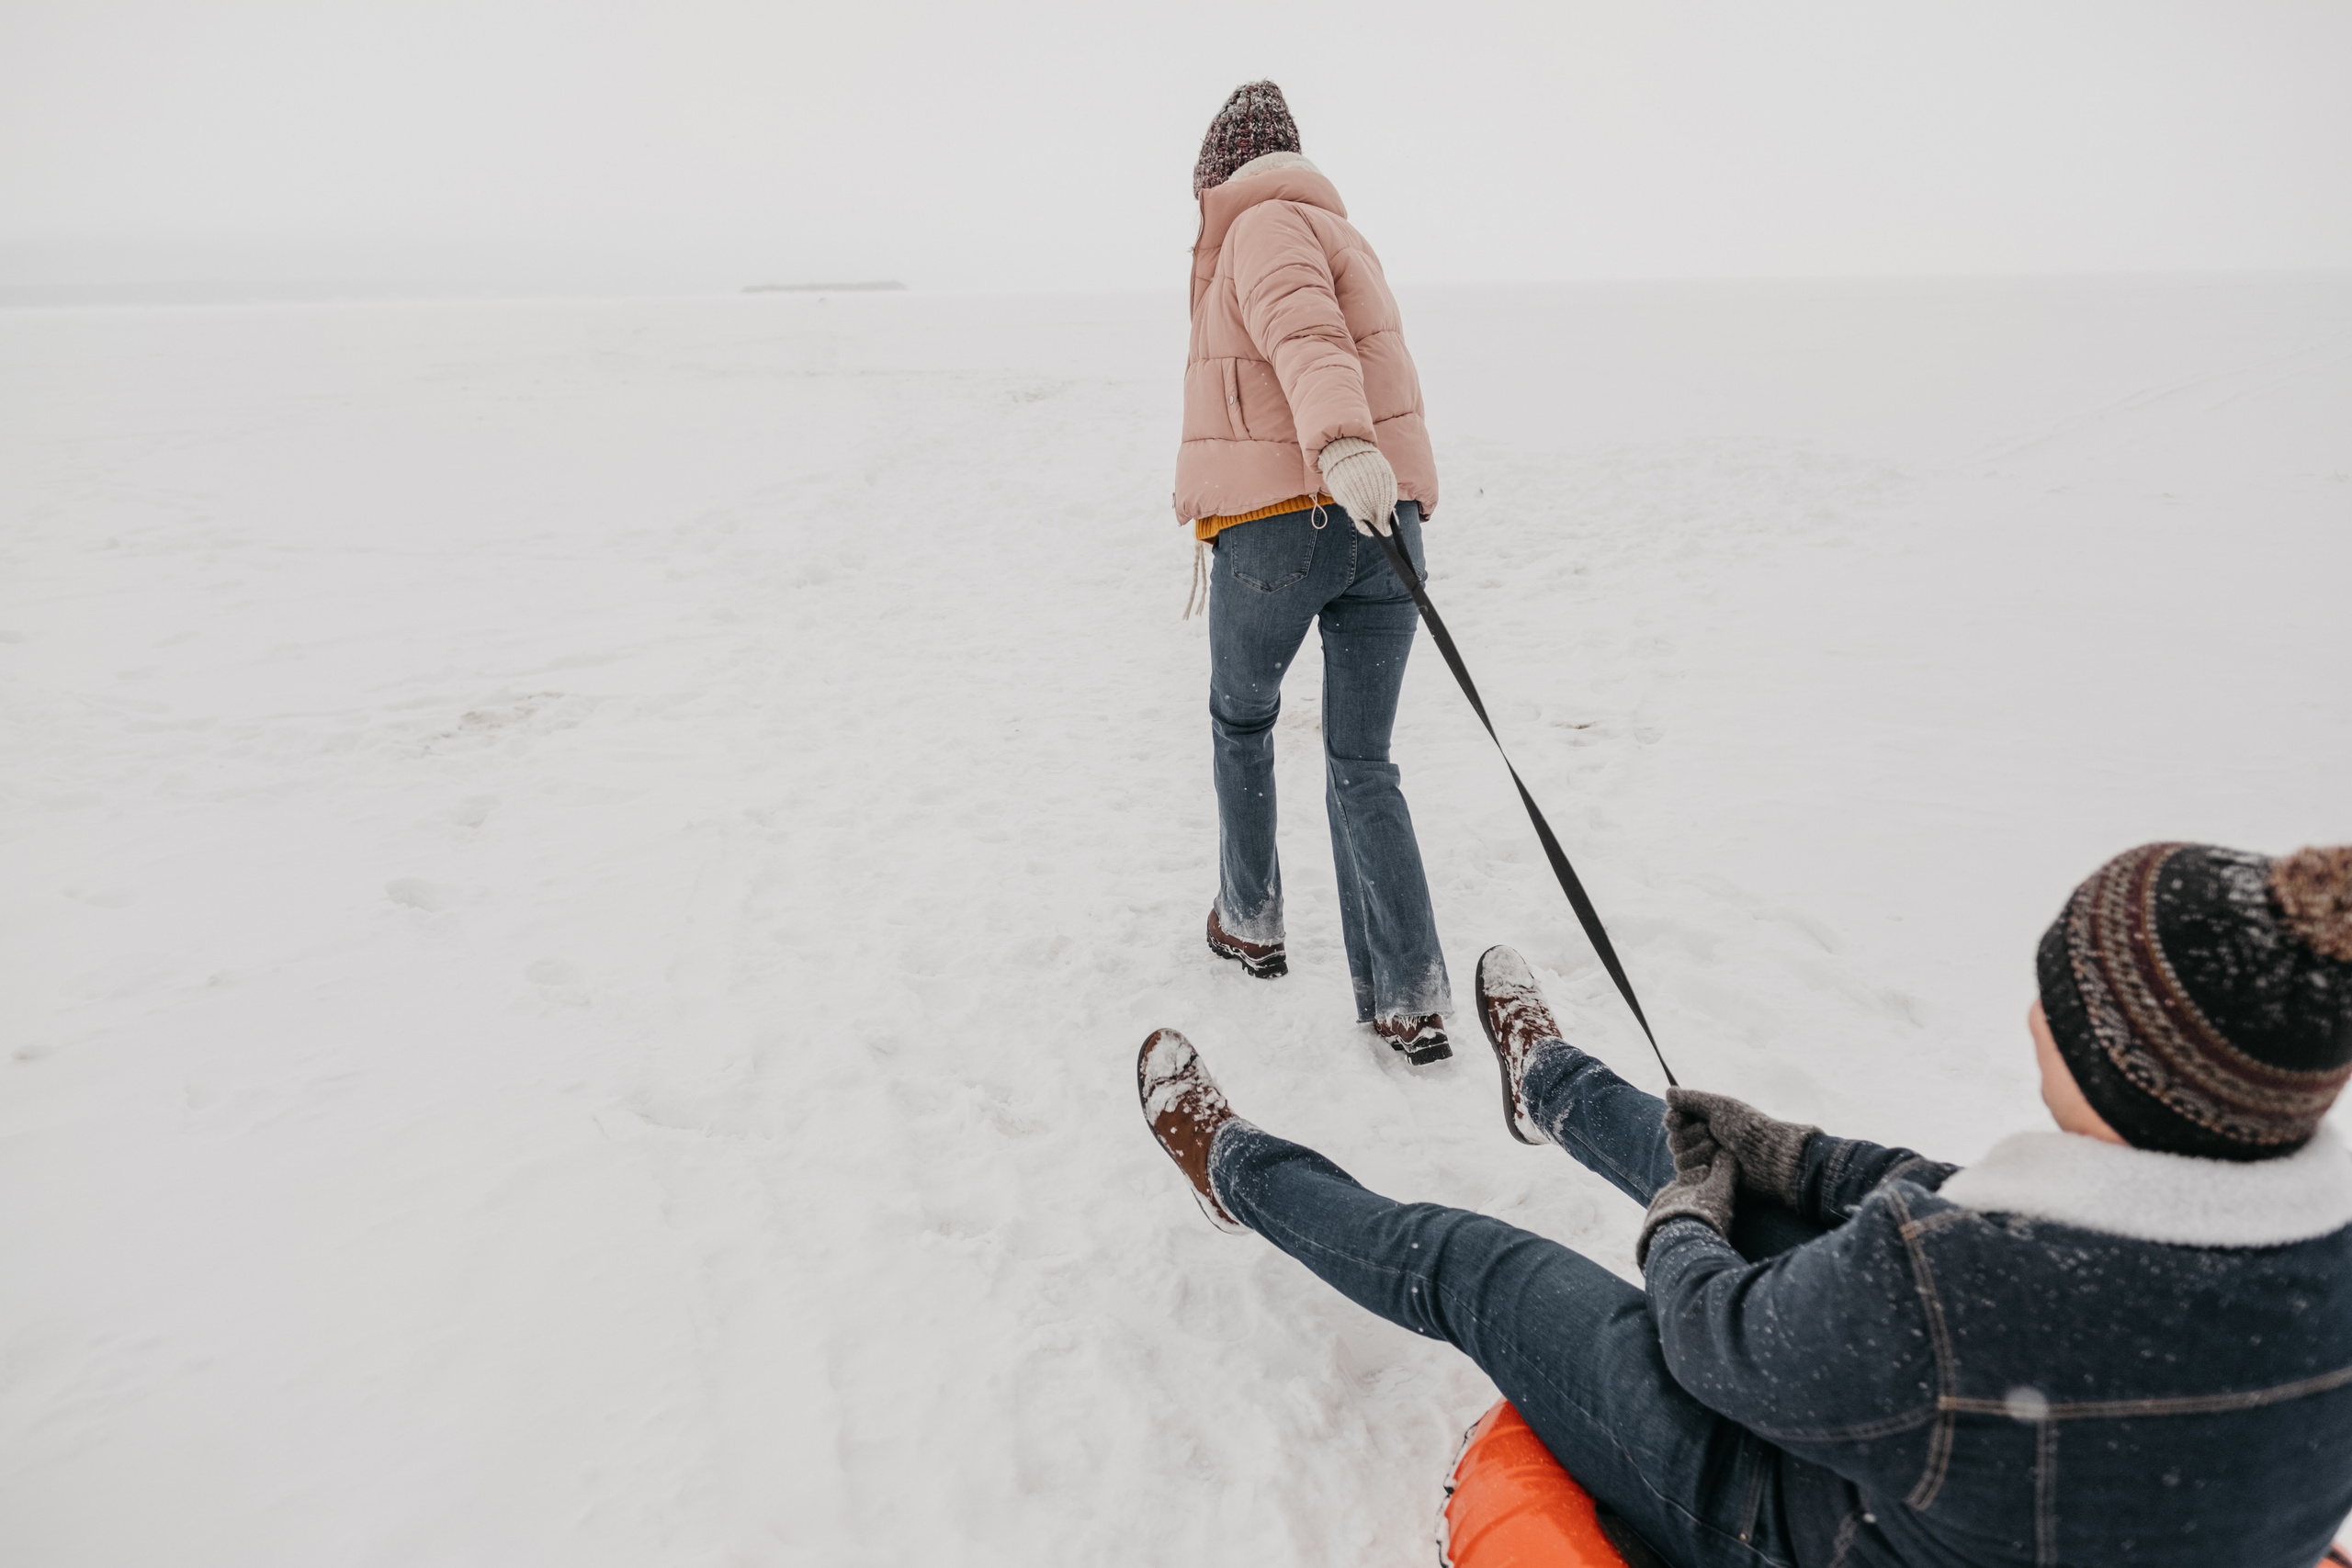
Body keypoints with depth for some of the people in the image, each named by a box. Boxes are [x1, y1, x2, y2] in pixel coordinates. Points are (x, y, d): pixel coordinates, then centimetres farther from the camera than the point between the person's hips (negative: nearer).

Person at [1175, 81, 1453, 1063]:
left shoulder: (1264, 227, -2)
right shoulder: (1340, 236, 25)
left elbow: (1306, 340, -23)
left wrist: (1341, 447, -40)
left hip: (1276, 524, -6)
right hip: (1382, 519, 6)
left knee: (1240, 718, 19)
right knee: (1362, 766, 7)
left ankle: (1250, 924, 32)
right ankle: (1411, 1001, 1)